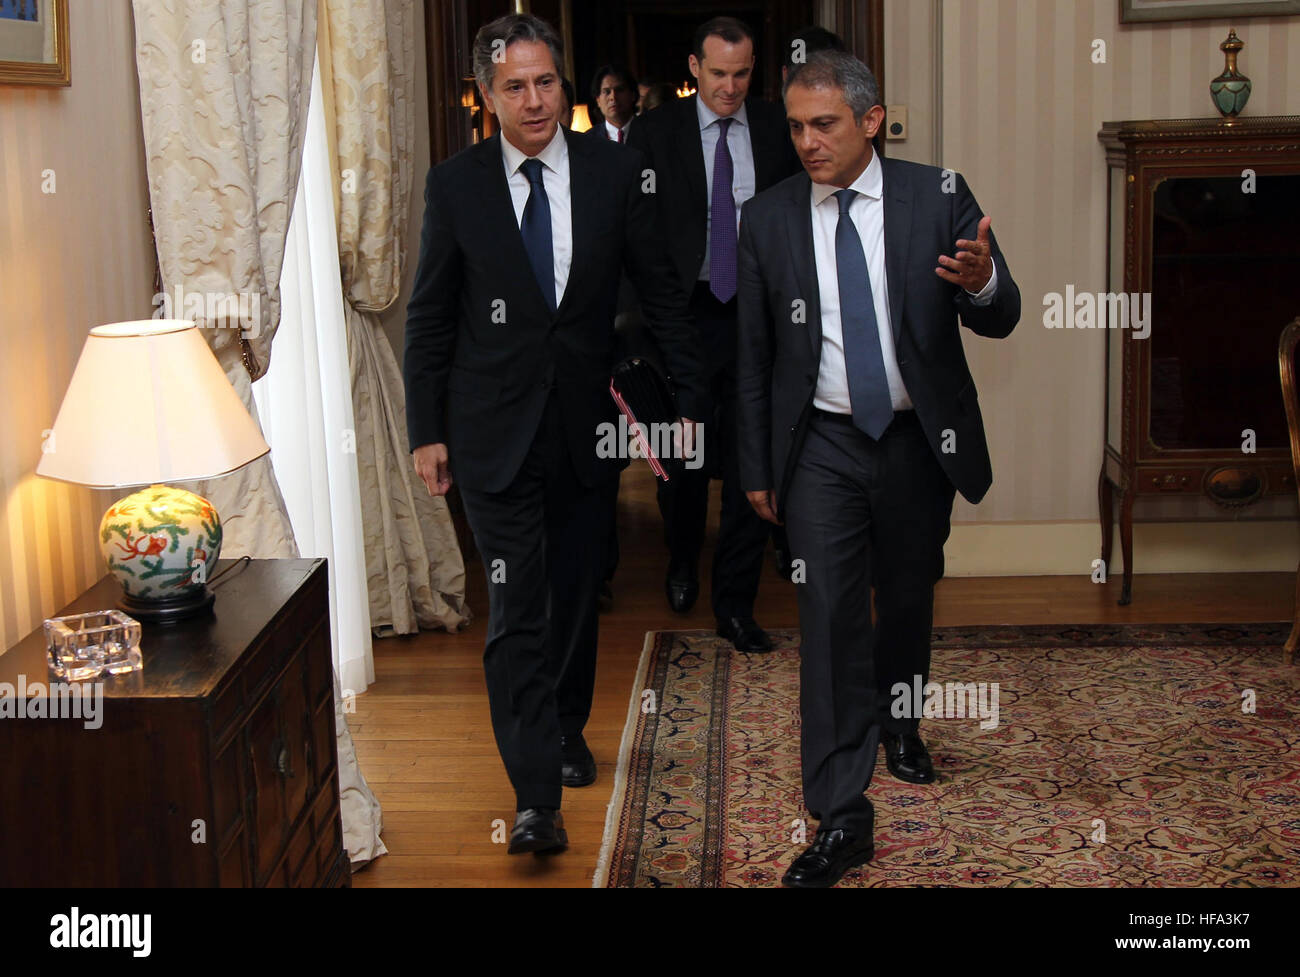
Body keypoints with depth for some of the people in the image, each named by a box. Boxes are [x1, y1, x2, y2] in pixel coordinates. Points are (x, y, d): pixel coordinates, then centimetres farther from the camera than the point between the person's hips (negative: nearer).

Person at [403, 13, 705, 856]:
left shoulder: (614, 170, -2)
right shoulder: (455, 185, -4)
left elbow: (662, 293, 3)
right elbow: (430, 318, 1)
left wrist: (691, 397, -1)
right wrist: (427, 431, -1)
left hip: (584, 422, 2)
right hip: (494, 430, -2)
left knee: (576, 593, 16)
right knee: (516, 609, -7)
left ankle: (567, 731, 39)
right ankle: (537, 798, -5)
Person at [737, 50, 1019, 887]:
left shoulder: (938, 197, -5)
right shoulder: (769, 219, -2)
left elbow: (1000, 321, -7)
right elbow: (753, 354, 4)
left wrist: (982, 282, -31)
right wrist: (756, 467, 5)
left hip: (918, 440, 1)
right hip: (822, 447, -1)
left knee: (909, 600, 17)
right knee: (831, 615, -9)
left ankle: (900, 726, 45)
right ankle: (842, 815, -5)